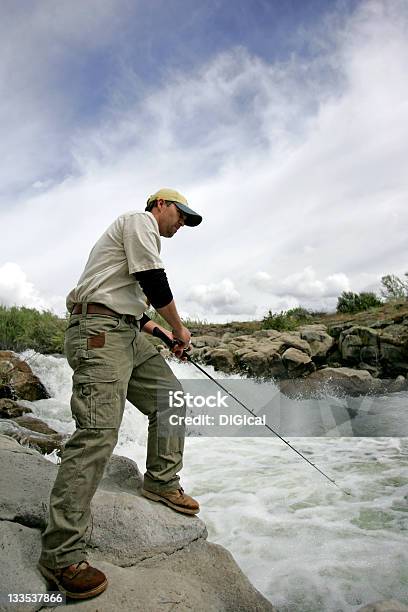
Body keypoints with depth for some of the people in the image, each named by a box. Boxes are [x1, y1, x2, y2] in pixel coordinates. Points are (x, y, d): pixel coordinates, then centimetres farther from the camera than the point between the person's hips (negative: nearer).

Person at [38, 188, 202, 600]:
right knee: (98, 430, -18)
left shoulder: (143, 238, 30)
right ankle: (60, 555, -12)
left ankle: (161, 483, 23)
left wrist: (163, 333, 19)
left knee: (170, 399, 10)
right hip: (98, 331, -11)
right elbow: (155, 284, -13)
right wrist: (179, 328, 1)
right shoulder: (140, 220, 0)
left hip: (128, 334, 11)